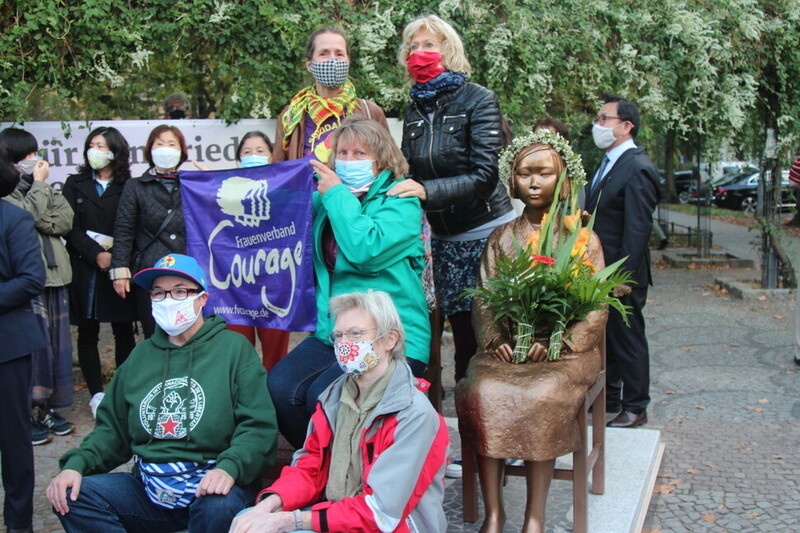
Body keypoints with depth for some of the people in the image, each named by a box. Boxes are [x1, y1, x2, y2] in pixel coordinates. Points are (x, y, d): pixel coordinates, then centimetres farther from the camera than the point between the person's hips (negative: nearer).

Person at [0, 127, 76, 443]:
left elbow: (66, 220, 4)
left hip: (54, 275, 7)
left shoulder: (45, 189, 16)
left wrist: (38, 221, -11)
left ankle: (48, 408, 20)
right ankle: (28, 413, 3)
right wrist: (39, 185, -10)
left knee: (58, 342, 9)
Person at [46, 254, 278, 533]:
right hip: (149, 487, 5)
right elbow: (112, 429, 19)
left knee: (218, 508, -37)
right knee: (71, 496, -17)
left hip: (209, 486, -5)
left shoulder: (234, 348, 2)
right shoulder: (141, 356, 18)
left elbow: (259, 426, -7)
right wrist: (76, 464, 0)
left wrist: (229, 467, -25)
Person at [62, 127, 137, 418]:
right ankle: (96, 394, 11)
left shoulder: (128, 187, 4)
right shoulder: (75, 184, 10)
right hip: (85, 269, 2)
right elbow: (70, 228, 0)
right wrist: (95, 253, -12)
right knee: (88, 332, 3)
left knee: (124, 331, 3)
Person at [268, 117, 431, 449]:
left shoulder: (400, 200, -3)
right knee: (280, 387, -19)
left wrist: (338, 196, -9)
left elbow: (366, 251, -21)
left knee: (323, 397, -26)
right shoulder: (323, 200, 16)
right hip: (331, 333, 6)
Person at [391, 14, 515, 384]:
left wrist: (427, 190, -26)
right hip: (444, 238, 4)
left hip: (485, 232, -4)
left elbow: (485, 175, -16)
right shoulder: (414, 111, 8)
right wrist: (393, 188, -5)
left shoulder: (478, 100, -7)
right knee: (462, 330, 4)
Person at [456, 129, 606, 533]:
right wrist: (494, 340, -9)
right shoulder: (502, 237, 16)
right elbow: (483, 299, 10)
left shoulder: (582, 238, 8)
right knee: (483, 393, -28)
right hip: (507, 348, 2)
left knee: (542, 396, -32)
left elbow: (594, 309, 0)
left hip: (564, 351, -2)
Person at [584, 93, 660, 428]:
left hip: (622, 276, -9)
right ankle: (609, 397, 33)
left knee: (628, 340, 3)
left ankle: (635, 408, 16)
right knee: (605, 337, 18)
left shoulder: (637, 169, -17)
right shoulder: (607, 165, 14)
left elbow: (638, 228, -21)